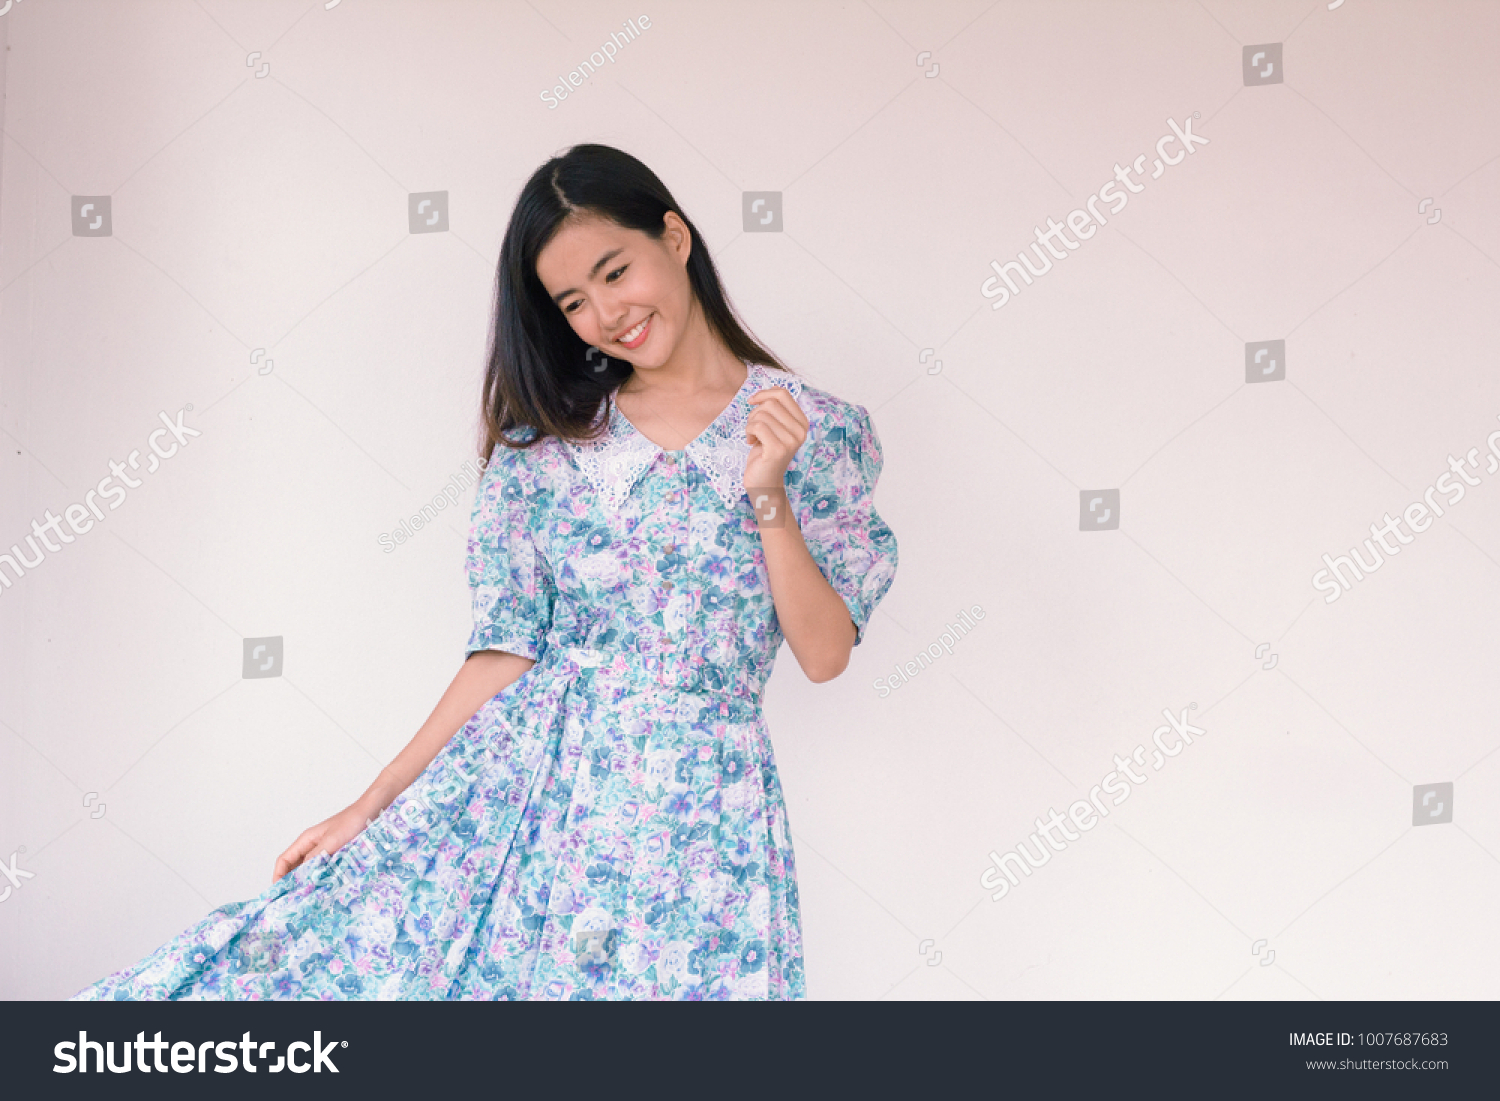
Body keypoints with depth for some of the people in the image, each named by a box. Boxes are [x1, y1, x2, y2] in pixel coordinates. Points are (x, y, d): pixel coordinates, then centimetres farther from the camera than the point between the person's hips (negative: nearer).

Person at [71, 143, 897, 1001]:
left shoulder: (818, 431, 3)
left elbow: (825, 656, -1)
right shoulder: (548, 438, 9)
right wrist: (375, 802, 1)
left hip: (695, 813, -2)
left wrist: (767, 497, -13)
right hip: (522, 778, 2)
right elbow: (510, 648, 7)